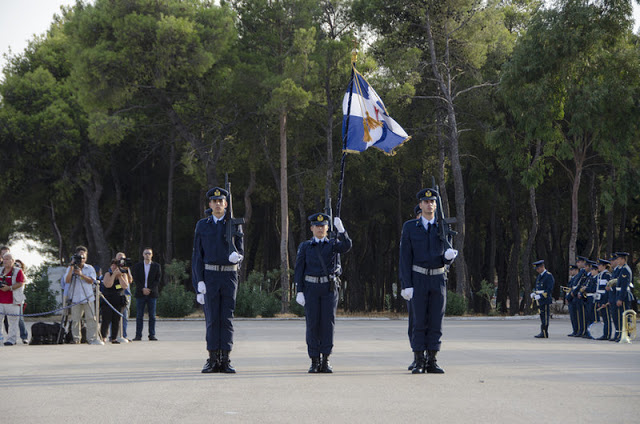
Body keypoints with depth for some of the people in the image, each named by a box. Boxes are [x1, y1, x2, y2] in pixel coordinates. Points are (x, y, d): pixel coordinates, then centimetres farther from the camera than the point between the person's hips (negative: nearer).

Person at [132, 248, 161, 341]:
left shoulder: (156, 266, 8)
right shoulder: (137, 266, 9)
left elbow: (157, 280, 2)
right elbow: (136, 280, 3)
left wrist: (150, 289, -10)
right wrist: (142, 289, -11)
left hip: (152, 294, 0)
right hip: (140, 294, 0)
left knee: (152, 315, -1)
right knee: (139, 315, -2)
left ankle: (152, 335, 2)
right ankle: (138, 335, 0)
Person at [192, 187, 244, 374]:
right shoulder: (202, 225, 8)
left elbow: (240, 250, 7)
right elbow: (197, 255, 6)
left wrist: (236, 255, -20)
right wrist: (199, 281, -3)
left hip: (229, 275, 0)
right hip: (210, 275, 0)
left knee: (227, 318, -1)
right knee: (212, 318, -2)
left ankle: (225, 360, 1)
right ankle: (213, 360, 2)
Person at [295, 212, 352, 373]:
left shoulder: (333, 244, 8)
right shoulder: (305, 246, 7)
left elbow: (346, 246, -15)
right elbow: (299, 269, 3)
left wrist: (341, 229, -30)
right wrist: (299, 291, -6)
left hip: (329, 288, 0)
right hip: (311, 288, 0)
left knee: (328, 322, -5)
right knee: (312, 323, -2)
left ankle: (325, 361, 0)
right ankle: (314, 362, 3)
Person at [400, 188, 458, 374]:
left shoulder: (443, 227, 8)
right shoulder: (409, 227, 1)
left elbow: (446, 259, 8)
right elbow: (405, 257, -3)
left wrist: (449, 256, -18)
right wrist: (406, 285, -10)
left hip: (438, 278, 2)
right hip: (418, 280, -2)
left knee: (436, 322, 1)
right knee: (419, 322, -3)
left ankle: (432, 362, 7)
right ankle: (419, 363, 2)